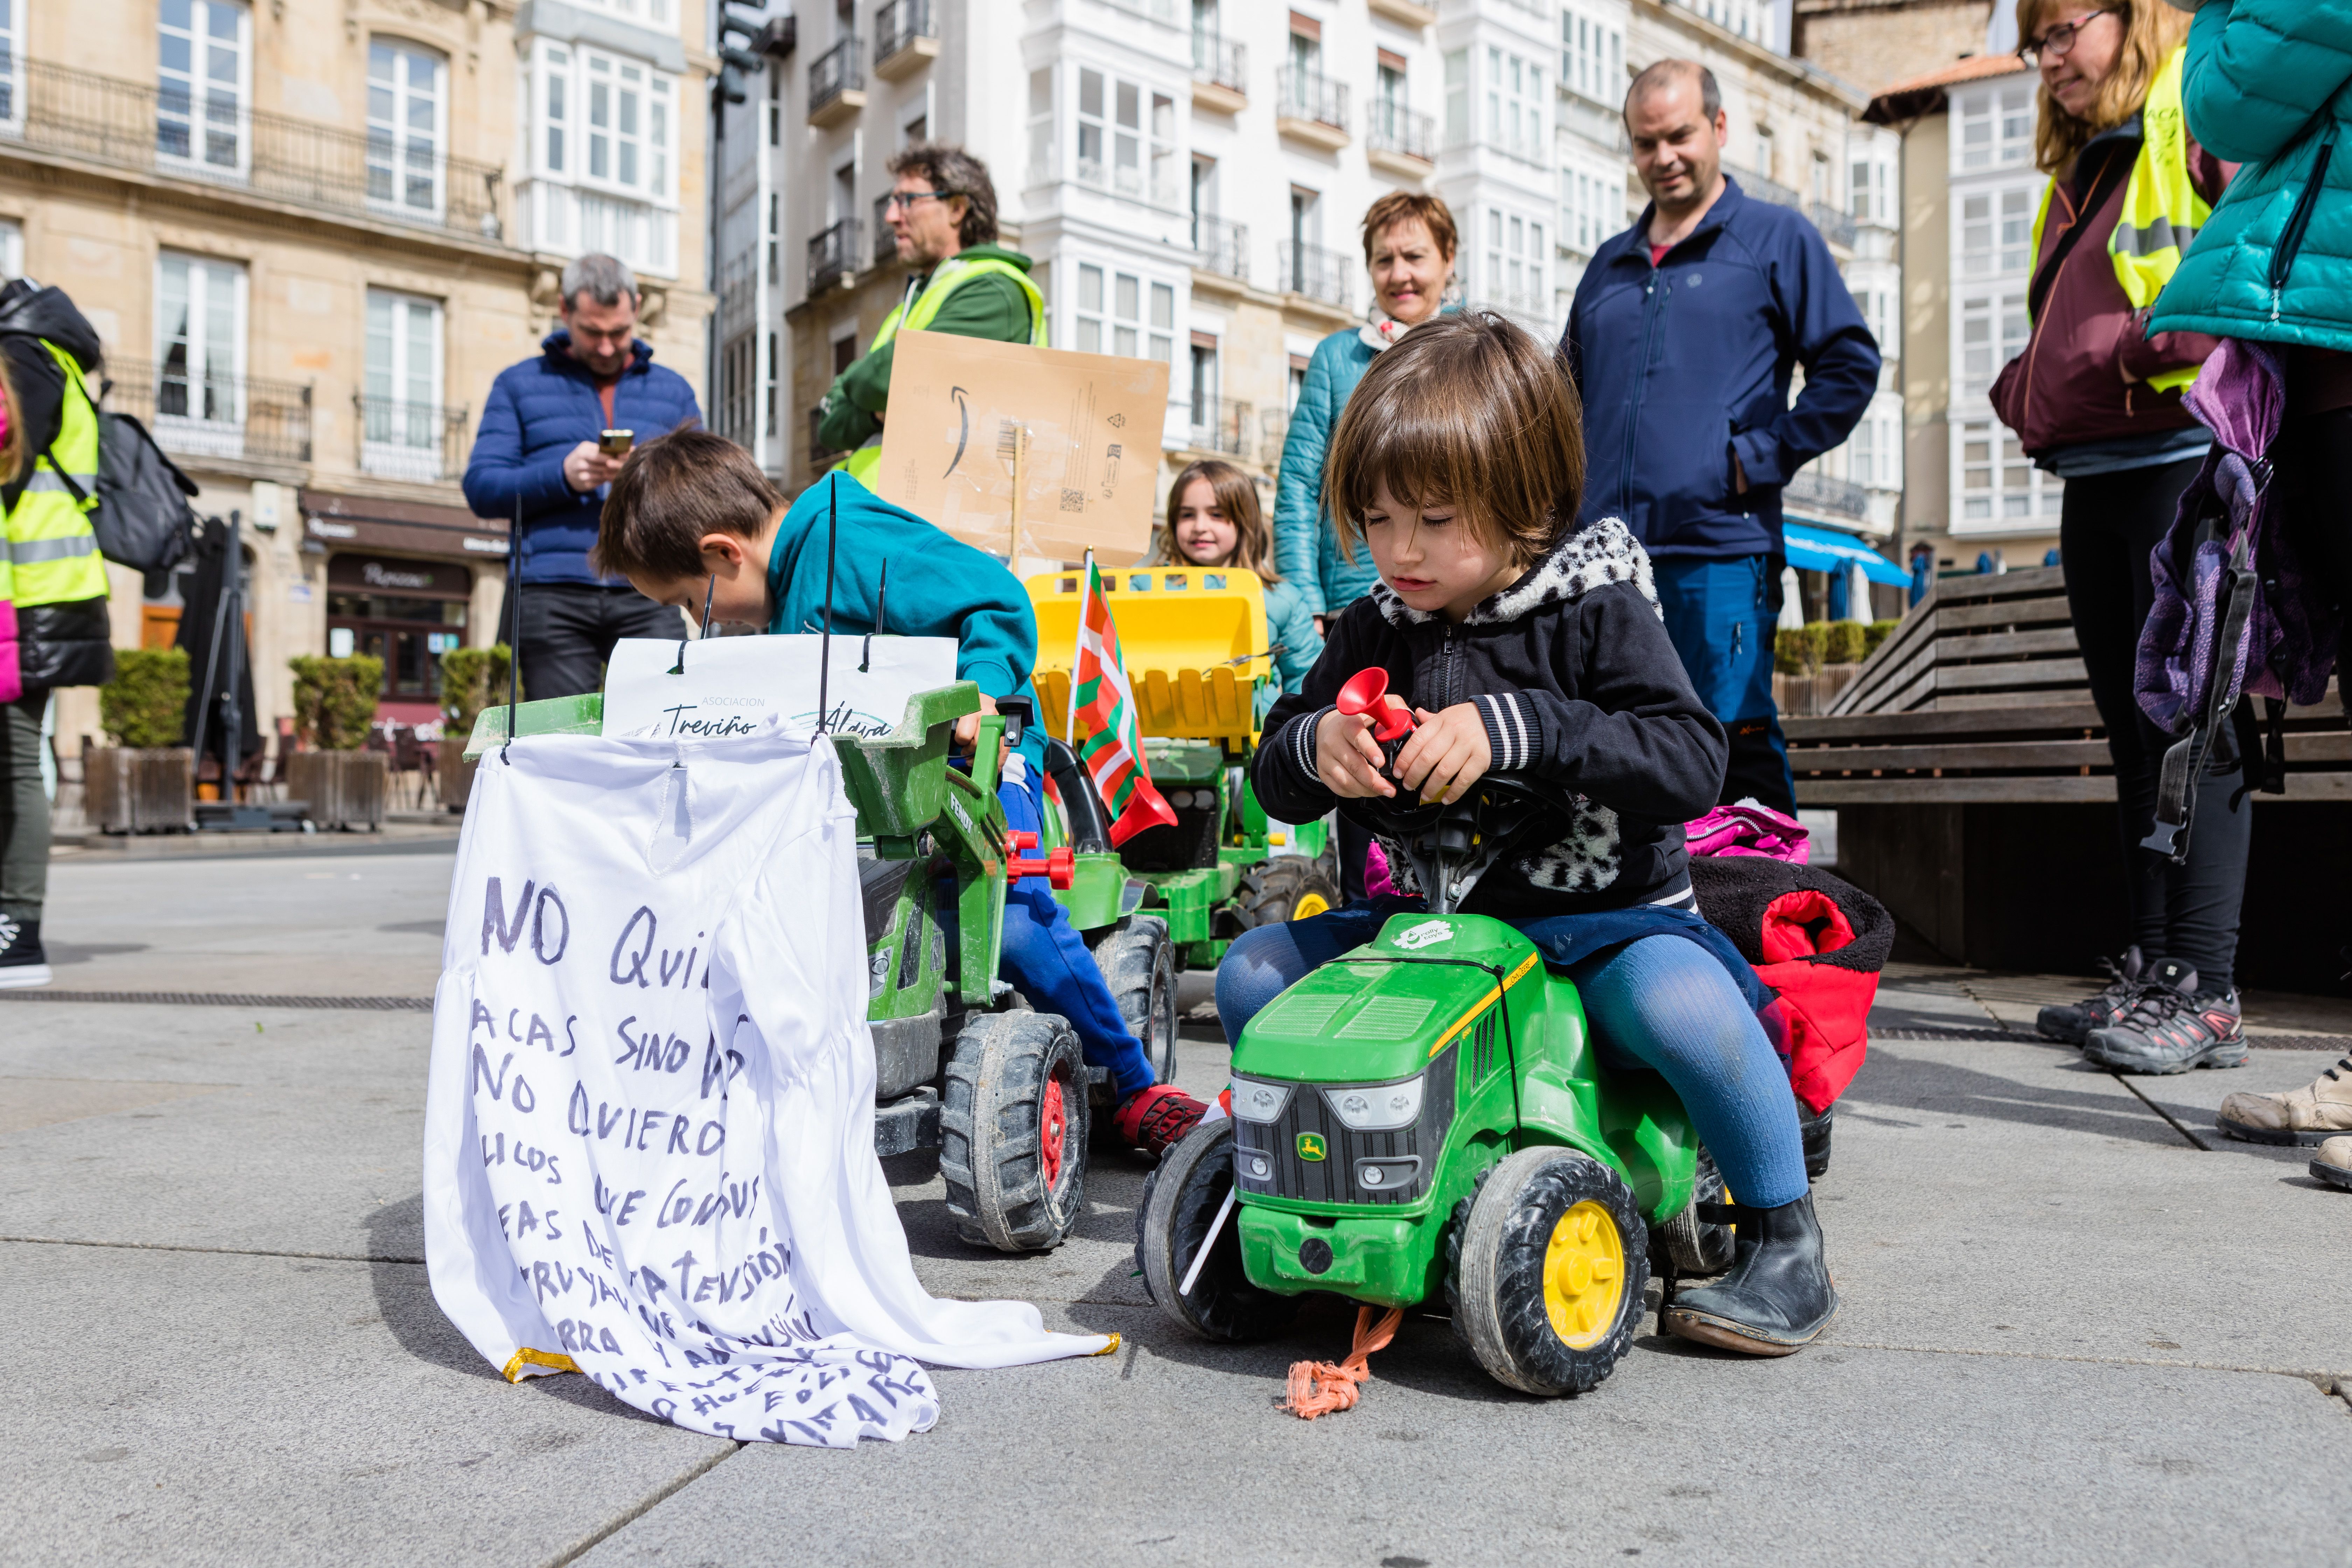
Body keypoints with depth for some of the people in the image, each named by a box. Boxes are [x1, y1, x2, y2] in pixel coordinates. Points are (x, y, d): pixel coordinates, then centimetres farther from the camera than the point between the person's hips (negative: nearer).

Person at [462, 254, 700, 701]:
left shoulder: (674, 391, 20)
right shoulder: (520, 385, 16)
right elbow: (481, 488, 6)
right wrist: (562, 476, -11)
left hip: (646, 597, 1)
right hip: (552, 596, -1)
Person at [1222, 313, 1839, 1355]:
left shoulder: (1595, 612, -8)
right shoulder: (1376, 631, 5)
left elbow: (1692, 761, -22)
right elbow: (1275, 785, 6)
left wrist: (1516, 728, -34)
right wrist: (1314, 745, -20)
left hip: (1603, 917, -4)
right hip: (1431, 918, 5)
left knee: (1685, 1005, -36)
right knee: (1251, 974, -9)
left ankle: (1786, 1237, -9)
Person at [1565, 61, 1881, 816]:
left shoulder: (1777, 238, 7)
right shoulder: (1609, 265, 20)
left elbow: (1850, 365, 1)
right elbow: (1570, 394, 28)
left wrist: (1764, 457, -6)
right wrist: (1579, 486, 13)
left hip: (1720, 551, -5)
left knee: (1735, 753, -5)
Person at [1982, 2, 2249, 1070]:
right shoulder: (2079, 170, 26)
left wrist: (2159, 345, -19)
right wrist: (2024, 390, 11)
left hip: (2184, 463, -9)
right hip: (2095, 477, 9)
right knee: (2135, 733, 8)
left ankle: (2204, 994, -7)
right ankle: (2151, 973, 14)